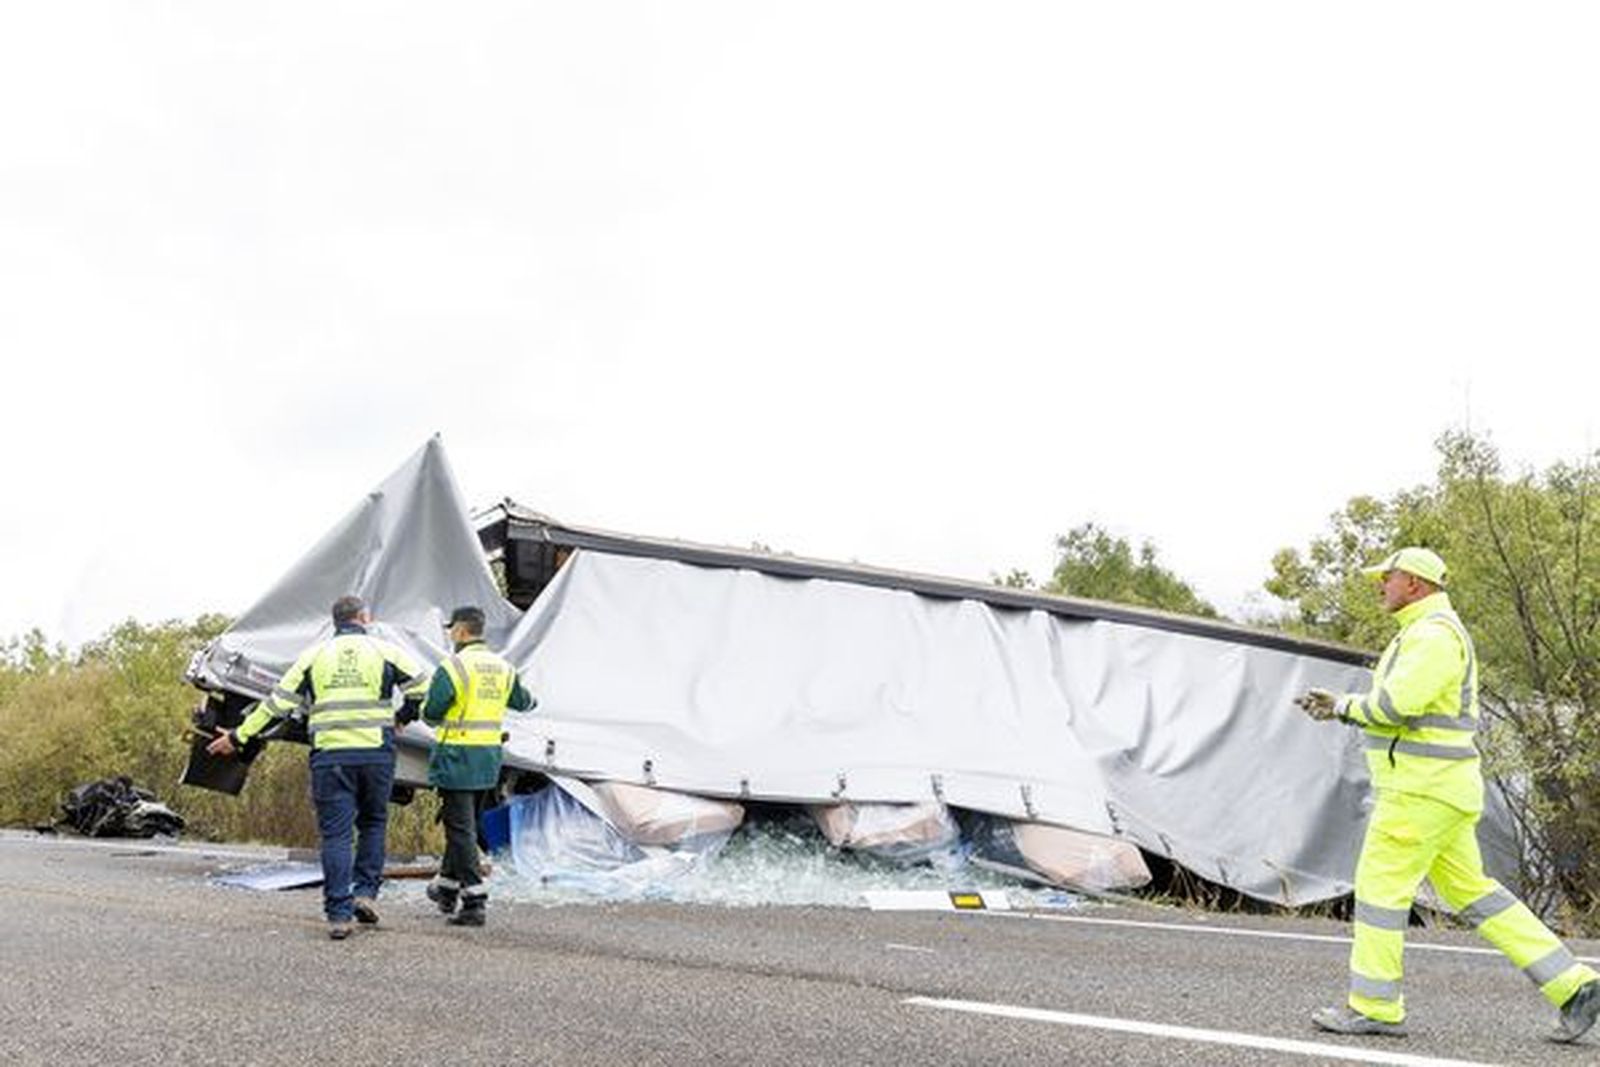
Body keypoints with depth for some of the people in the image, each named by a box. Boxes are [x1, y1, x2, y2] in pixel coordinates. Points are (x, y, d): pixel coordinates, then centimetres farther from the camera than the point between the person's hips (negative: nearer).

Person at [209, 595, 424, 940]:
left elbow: (278, 702, 7)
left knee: (335, 833, 1)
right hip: (375, 753, 0)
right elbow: (420, 689, 5)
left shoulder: (314, 655, 9)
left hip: (329, 755, 1)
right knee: (373, 823, 17)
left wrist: (238, 736, 14)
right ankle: (365, 891, 7)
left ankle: (339, 914, -2)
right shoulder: (384, 651, 6)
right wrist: (404, 715, 25)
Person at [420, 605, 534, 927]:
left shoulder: (453, 667, -15)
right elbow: (522, 702, 23)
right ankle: (447, 887, 32)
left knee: (461, 828, -4)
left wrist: (429, 714, 10)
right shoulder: (503, 668, 7)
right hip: (489, 759, 7)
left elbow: (431, 714, -14)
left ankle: (474, 901, -7)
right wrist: (530, 700, 47)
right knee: (464, 823, 20)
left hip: (457, 756, -7)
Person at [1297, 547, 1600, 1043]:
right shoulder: (1426, 636, 20)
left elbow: (1397, 704, -25)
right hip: (1431, 787, 10)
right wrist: (1341, 707, 14)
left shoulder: (1436, 633, -14)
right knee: (1471, 893, 11)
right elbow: (1404, 710, 25)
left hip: (1424, 788, -10)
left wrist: (1347, 705, -7)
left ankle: (1374, 1006, 4)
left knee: (1380, 886, -4)